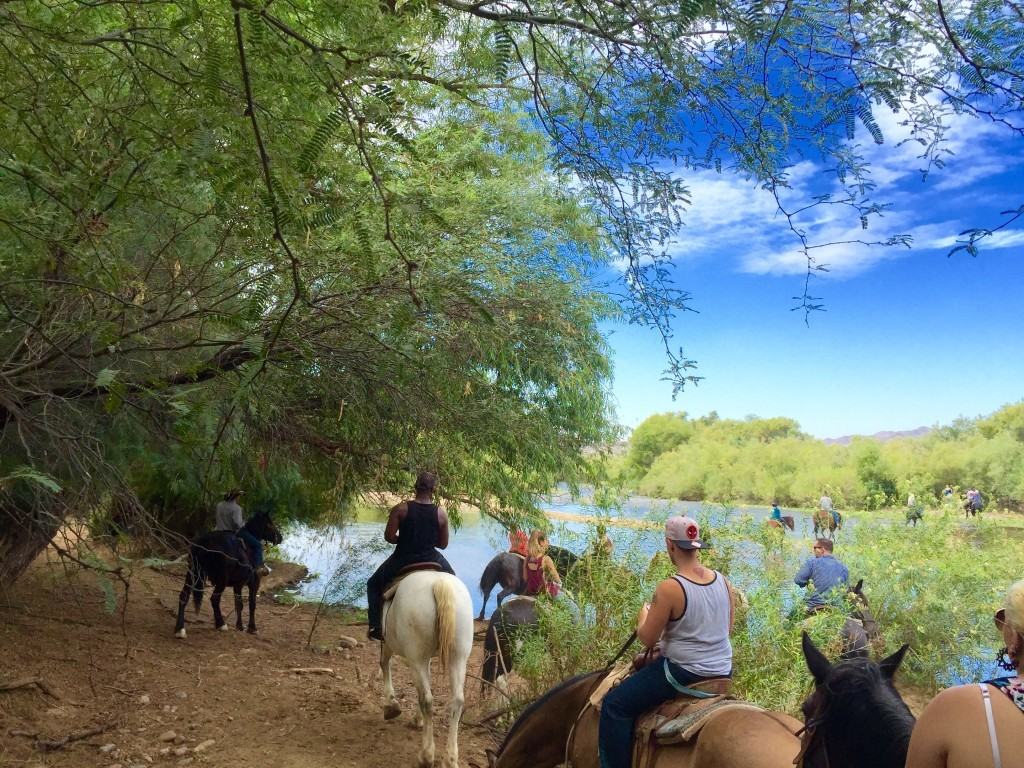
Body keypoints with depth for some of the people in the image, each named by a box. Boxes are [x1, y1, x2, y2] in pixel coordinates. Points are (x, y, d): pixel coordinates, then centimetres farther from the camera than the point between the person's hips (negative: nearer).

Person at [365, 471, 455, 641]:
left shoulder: (400, 509, -10)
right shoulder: (441, 514, -5)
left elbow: (389, 536, -11)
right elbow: (443, 544, 1)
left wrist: (403, 539, 8)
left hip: (402, 560, -1)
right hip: (431, 560, 1)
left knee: (374, 584, 24)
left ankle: (375, 627, 14)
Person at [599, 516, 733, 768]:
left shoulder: (669, 588, -21)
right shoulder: (722, 580, -2)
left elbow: (647, 639, -12)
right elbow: (727, 628, 11)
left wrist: (643, 616, 7)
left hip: (684, 672, -7)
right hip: (723, 672, 8)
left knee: (615, 705, 3)